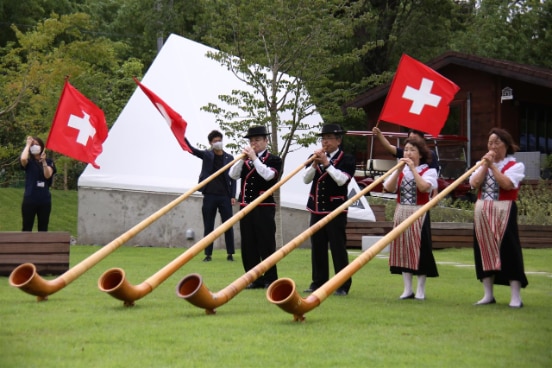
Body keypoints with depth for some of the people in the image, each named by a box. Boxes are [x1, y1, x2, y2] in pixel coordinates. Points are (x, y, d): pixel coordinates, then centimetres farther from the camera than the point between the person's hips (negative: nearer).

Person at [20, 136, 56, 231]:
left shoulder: (48, 162, 7)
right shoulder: (28, 162, 3)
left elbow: (48, 175, -8)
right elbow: (23, 159, -21)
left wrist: (43, 161, -18)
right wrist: (28, 145, -9)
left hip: (45, 199, 2)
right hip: (29, 199, -2)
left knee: (43, 229, 6)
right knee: (27, 228, 0)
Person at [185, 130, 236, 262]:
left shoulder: (229, 158, 8)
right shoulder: (206, 155, 7)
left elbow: (233, 179, 8)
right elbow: (191, 149, -7)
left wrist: (233, 196, -1)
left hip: (225, 196, 0)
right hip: (209, 196, 0)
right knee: (208, 226, 3)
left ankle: (230, 254, 5)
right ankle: (208, 254, 7)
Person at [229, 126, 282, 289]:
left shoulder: (274, 159, 2)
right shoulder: (244, 160, 15)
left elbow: (268, 175, -17)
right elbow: (233, 174, 1)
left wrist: (254, 158, -14)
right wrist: (243, 158, -9)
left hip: (264, 208, -5)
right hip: (246, 207, 5)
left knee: (266, 244, -4)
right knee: (248, 245, 5)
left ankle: (270, 279, 2)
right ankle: (255, 279, 12)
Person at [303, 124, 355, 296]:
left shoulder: (347, 159, -2)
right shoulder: (315, 157, 11)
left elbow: (341, 180, -17)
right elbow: (306, 179, 1)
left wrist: (326, 163, -20)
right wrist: (315, 164, -14)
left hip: (336, 210, -5)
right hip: (316, 209, 5)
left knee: (338, 248, -5)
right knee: (317, 247, 8)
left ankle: (343, 286, -1)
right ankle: (319, 282, 16)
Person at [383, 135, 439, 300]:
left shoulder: (428, 171, -3)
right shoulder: (400, 170, 9)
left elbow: (423, 187, -22)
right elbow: (388, 188, -3)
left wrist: (413, 168, -18)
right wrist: (399, 170, -10)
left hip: (419, 215, -4)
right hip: (401, 214, 4)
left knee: (420, 250, -3)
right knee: (403, 249, 6)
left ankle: (420, 290, 6)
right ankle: (407, 289, 14)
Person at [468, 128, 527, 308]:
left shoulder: (515, 165, 0)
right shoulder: (482, 164, 14)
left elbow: (507, 184, -19)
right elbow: (474, 183, -2)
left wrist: (492, 166, -16)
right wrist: (485, 165, -8)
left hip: (504, 212, -5)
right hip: (482, 212, 5)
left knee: (509, 251, -8)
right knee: (484, 250, 6)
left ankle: (515, 297, -6)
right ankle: (488, 295, 14)